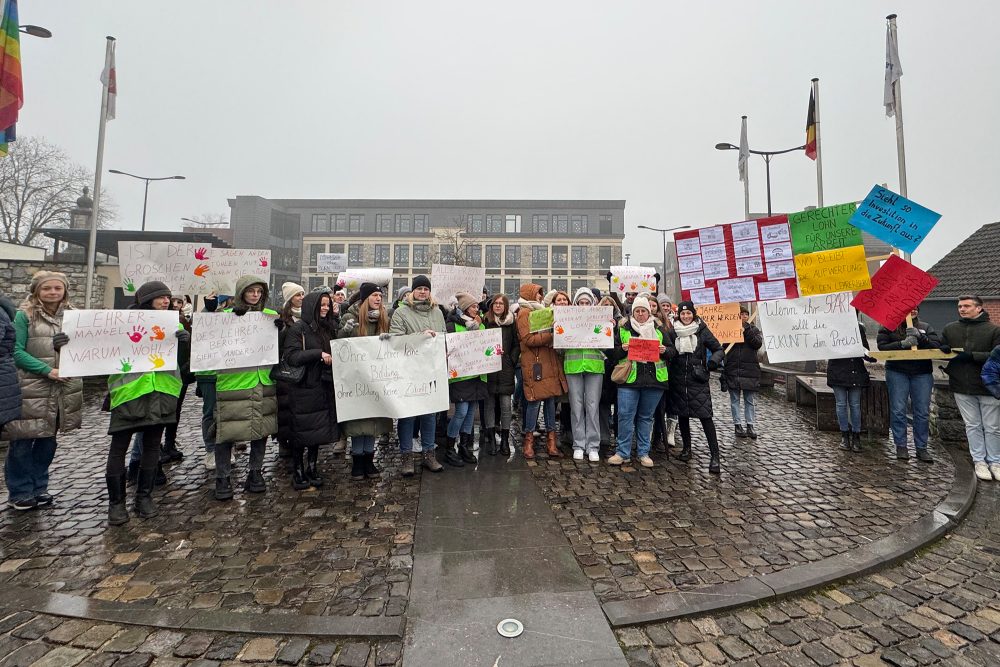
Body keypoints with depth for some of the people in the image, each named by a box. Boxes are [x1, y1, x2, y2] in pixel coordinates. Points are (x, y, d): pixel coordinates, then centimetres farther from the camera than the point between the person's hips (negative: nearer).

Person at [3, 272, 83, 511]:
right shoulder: (24, 315, -4)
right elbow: (16, 351, -10)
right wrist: (47, 370, -20)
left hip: (63, 388, 4)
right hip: (30, 388, -4)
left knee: (48, 439, 14)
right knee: (22, 441, 5)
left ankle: (39, 487, 28)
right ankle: (19, 492, 20)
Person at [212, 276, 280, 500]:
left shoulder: (271, 315, 8)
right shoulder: (227, 314, 0)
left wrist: (280, 329, -8)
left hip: (263, 381, 3)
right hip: (232, 381, -3)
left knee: (261, 428, 10)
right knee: (226, 431, 1)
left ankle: (256, 473, 26)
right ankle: (223, 478, 18)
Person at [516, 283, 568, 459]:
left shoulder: (541, 311, 23)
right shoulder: (524, 313, -4)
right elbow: (528, 339, -15)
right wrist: (550, 335, -18)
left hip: (549, 362, 8)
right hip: (534, 363, -8)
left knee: (551, 399, 7)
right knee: (535, 401, -5)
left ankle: (551, 440, 14)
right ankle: (529, 440, 8)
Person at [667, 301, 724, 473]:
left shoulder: (702, 331, 0)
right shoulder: (672, 332, 6)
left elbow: (718, 349, 3)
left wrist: (714, 360, -15)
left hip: (698, 380, -3)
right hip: (678, 380, 3)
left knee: (705, 416, -8)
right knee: (682, 415, 11)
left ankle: (715, 456, -2)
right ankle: (686, 449, 28)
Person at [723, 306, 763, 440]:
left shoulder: (754, 330, 7)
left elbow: (758, 344, -11)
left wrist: (747, 329, -15)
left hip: (750, 370, 0)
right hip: (732, 371, 0)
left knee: (750, 400, 6)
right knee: (734, 400, 5)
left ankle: (750, 426, 13)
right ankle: (738, 425, 14)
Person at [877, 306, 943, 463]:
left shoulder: (925, 327, 10)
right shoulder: (888, 326, 1)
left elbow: (937, 345, -1)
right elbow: (882, 346, -8)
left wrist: (920, 338, -16)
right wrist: (902, 344, -21)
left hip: (922, 374, 3)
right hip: (897, 373, -3)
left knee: (923, 412, 4)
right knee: (898, 410, 0)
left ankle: (921, 448, 14)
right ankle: (901, 446, 11)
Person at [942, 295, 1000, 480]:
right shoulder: (949, 329, 5)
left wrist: (971, 356, -21)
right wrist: (943, 350, -12)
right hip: (962, 388, 2)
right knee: (973, 426, 10)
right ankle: (979, 461, 18)